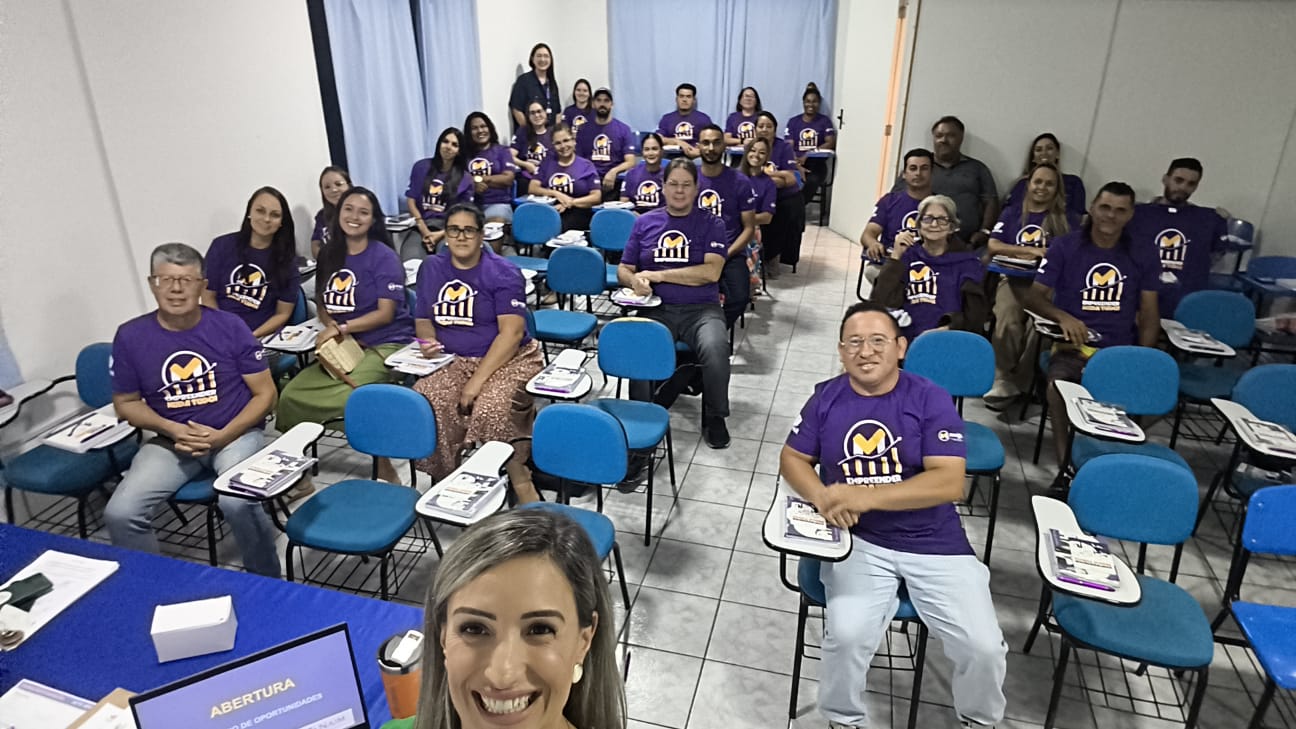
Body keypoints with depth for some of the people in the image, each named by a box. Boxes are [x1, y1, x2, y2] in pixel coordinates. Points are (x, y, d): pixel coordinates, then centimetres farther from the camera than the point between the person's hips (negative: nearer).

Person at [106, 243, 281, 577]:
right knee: (120, 513, -18)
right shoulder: (130, 336, -3)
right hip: (171, 440, 3)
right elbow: (126, 402, 8)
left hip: (235, 433, -3)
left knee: (237, 503, -31)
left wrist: (222, 436, -16)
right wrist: (171, 429, -11)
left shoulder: (230, 327, -7)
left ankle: (266, 582, -3)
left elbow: (265, 393, -4)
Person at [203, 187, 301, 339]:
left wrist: (252, 337, -11)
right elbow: (208, 297, 6)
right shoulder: (222, 245, 5)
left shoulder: (286, 258, 3)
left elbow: (283, 313, 2)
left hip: (263, 338, -1)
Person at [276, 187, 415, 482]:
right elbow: (323, 303, 14)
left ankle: (383, 463, -12)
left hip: (386, 345, -6)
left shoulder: (384, 257, -6)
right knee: (291, 395, -12)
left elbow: (385, 313, -11)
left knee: (348, 398, -30)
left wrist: (341, 329, -16)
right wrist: (331, 327, -8)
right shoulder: (329, 254, 11)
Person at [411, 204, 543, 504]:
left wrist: (477, 381, -23)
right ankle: (445, 476, -5)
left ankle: (520, 477, -11)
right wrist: (428, 341, -9)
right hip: (452, 360, 4)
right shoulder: (431, 268, 8)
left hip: (508, 360, -4)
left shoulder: (503, 272, -9)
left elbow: (511, 332, -17)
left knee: (490, 411, -35)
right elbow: (423, 319, 17)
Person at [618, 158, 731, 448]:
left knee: (716, 350, -33)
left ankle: (714, 417, -6)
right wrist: (635, 280, -10)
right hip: (656, 309, 1)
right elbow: (623, 270, 15)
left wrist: (658, 275, -10)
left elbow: (711, 272, -8)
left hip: (701, 309, -1)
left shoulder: (711, 224, 6)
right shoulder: (645, 222, 13)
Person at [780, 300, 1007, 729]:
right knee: (847, 635, -23)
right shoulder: (827, 398, 1)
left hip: (935, 544, 0)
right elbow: (792, 459, 6)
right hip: (858, 541, 1)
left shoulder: (931, 400, -8)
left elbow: (949, 482, -16)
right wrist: (822, 497, -16)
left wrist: (865, 496, -24)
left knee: (984, 647, -12)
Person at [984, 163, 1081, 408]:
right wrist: (1032, 251, -3)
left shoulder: (1068, 220, 17)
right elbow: (993, 246, 7)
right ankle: (1003, 379, -24)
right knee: (1007, 321, -33)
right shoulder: (1011, 214, 21)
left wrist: (1022, 255, -6)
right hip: (1013, 280, 1)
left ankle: (1018, 382, -20)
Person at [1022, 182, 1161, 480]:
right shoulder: (1064, 247, 4)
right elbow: (1034, 297, 2)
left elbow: (1149, 315, 10)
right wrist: (1063, 316, -20)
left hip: (1122, 350, 3)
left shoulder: (1143, 257, 11)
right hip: (1073, 346, -2)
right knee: (1059, 384, -35)